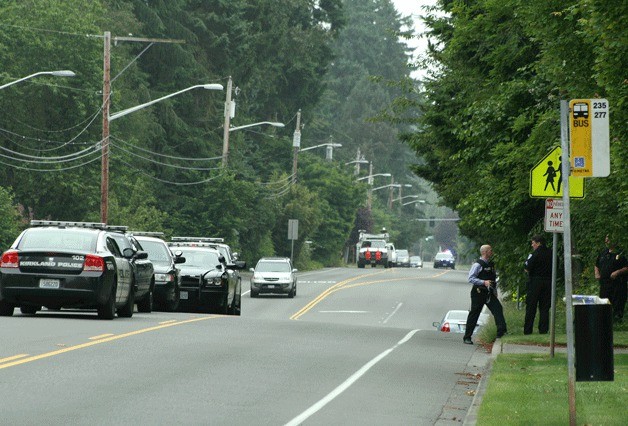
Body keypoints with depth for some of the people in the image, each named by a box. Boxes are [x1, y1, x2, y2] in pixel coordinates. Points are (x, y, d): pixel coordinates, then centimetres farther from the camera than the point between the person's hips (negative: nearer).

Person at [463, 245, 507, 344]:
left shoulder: (491, 264, 14)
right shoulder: (477, 264, -9)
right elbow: (471, 278, -17)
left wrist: (495, 291, 18)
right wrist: (484, 282, -27)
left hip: (489, 293, 6)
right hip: (478, 293, -6)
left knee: (498, 308, -12)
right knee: (474, 314, 0)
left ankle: (501, 332, -17)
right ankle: (467, 337, 8)